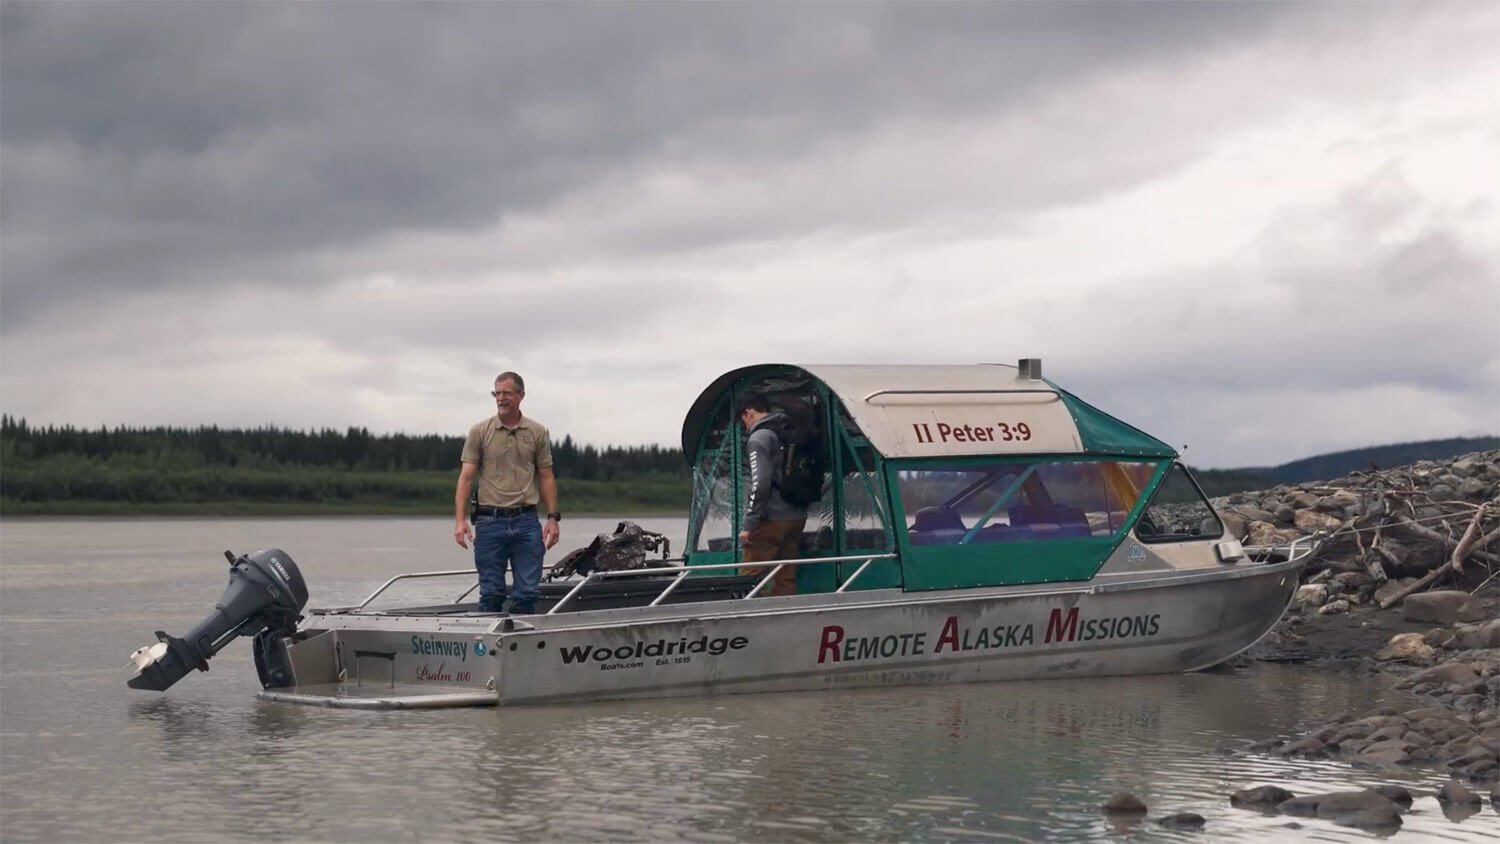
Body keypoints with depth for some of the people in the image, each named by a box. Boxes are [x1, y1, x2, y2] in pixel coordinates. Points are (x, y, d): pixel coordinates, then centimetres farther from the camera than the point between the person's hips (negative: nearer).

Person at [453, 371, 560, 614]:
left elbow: (546, 477, 9)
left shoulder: (537, 432, 7)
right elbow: (465, 477, -2)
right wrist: (460, 519, -12)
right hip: (490, 521, -1)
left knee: (527, 592, -1)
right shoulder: (479, 432, 2)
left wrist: (553, 517, 0)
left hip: (526, 521, 1)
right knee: (491, 593, 1)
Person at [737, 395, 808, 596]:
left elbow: (760, 484, -18)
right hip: (796, 518, 8)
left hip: (772, 519, -8)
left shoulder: (759, 438, -8)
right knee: (786, 580, 9)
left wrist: (748, 524, -16)